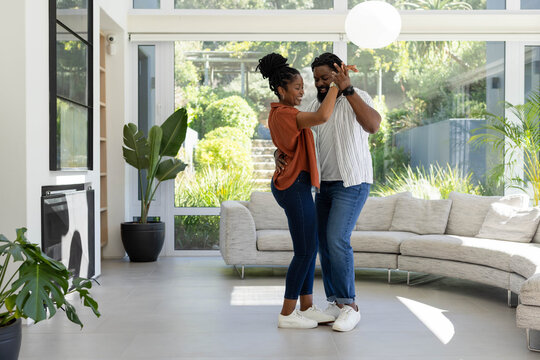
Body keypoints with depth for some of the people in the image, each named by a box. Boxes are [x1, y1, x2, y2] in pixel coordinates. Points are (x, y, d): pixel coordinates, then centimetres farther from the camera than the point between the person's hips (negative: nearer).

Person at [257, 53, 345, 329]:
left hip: (289, 184, 11)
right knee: (305, 251, -4)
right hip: (295, 185, -11)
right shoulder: (286, 115, -18)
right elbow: (322, 117, -34)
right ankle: (287, 314, 4)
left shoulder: (278, 113, 14)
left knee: (309, 247, 13)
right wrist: (335, 84, -21)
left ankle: (307, 307, 20)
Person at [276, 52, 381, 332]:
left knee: (337, 240, -17)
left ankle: (350, 306, -6)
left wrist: (347, 89, -36)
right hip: (325, 183, 7)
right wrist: (279, 157, -14)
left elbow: (373, 125, -32)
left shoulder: (357, 98, -11)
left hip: (352, 183, -7)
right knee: (323, 243, 6)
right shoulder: (314, 107, 9)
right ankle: (335, 302, 16)